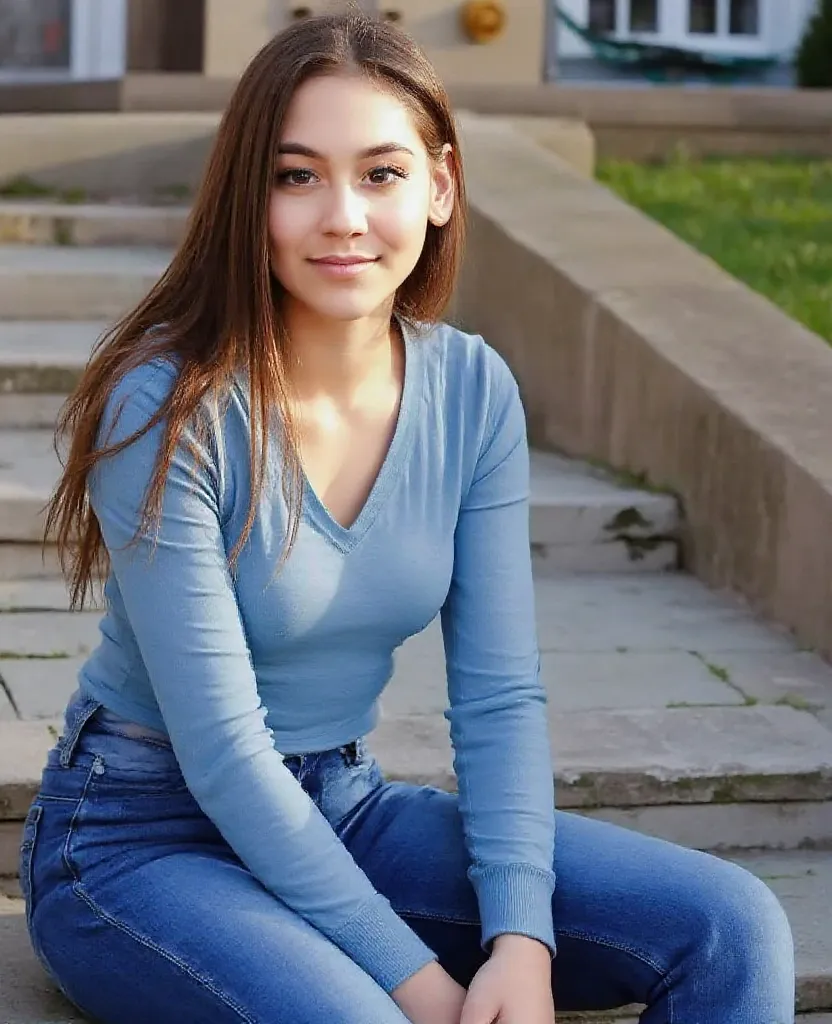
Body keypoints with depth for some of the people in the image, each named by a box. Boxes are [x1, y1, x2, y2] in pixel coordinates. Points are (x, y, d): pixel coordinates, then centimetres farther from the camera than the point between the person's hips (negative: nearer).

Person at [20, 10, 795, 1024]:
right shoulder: (166, 409, -20)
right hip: (140, 837, -5)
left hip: (344, 810, 5)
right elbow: (222, 749, -21)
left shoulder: (474, 391, -4)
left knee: (734, 932, -11)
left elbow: (499, 695, -3)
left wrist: (522, 940, -18)